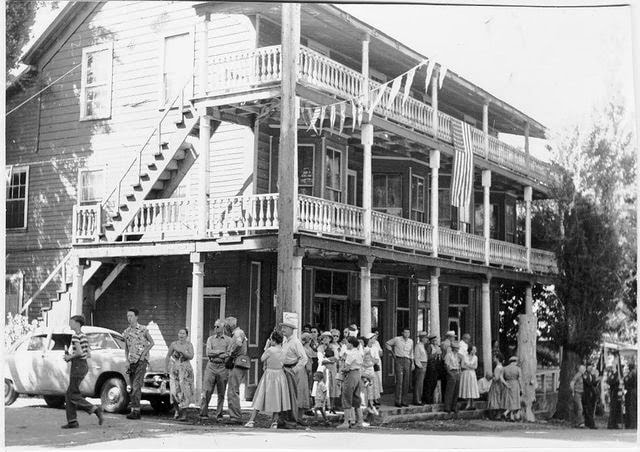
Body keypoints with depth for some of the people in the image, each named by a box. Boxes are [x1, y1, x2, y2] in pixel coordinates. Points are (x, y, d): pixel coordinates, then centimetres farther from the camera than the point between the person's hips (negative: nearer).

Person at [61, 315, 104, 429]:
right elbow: (89, 354, 15)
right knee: (69, 395, 11)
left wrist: (70, 357, -9)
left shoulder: (75, 336, -13)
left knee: (74, 396, -4)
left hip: (77, 366, -9)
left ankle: (94, 409, -13)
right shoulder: (84, 336, 14)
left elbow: (79, 352, -25)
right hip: (84, 365, 9)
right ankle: (72, 421, 9)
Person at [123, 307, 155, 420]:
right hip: (131, 362, 6)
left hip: (141, 361, -5)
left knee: (136, 386, -16)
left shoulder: (143, 329, -2)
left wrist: (143, 353, -5)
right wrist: (127, 361, 5)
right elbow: (126, 349, 18)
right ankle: (136, 411, 10)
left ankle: (135, 410, -20)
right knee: (133, 387, 6)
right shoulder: (126, 332, 11)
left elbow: (152, 343, 6)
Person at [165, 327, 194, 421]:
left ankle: (184, 413, 2)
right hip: (174, 370, 1)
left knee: (184, 391, -6)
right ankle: (177, 410, 12)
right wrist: (166, 368, 6)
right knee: (174, 391, -11)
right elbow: (167, 357, 11)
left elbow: (191, 356, -12)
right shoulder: (173, 344, 3)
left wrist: (181, 351, -21)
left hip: (186, 371, -1)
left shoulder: (189, 345, 1)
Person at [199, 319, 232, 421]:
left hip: (223, 367, -1)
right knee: (207, 391, -7)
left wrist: (214, 354, -6)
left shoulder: (228, 340, 7)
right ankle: (204, 413, -3)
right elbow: (208, 352, -1)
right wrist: (221, 351, -6)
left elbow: (229, 355, -4)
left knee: (221, 393, 2)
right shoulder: (210, 339, 13)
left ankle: (219, 415, 9)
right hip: (211, 366, 1)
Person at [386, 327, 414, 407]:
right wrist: (392, 352, 6)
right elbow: (387, 343, 11)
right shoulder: (397, 339, -2)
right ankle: (398, 401, -9)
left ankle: (404, 401, 9)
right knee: (399, 381, -11)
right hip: (399, 360, -4)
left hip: (407, 361, 4)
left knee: (406, 382, 2)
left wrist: (412, 362, 17)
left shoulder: (411, 341, 11)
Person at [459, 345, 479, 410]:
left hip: (472, 374, 3)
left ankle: (471, 405, -1)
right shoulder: (464, 356, -4)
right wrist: (471, 367, -7)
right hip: (465, 373, -3)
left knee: (472, 389, -3)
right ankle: (468, 404, -2)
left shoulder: (475, 357, 7)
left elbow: (475, 367, 5)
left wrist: (468, 365, -7)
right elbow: (462, 366, -6)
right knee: (466, 389, -5)